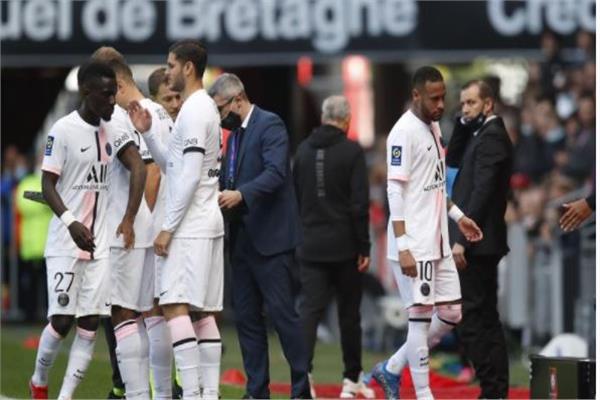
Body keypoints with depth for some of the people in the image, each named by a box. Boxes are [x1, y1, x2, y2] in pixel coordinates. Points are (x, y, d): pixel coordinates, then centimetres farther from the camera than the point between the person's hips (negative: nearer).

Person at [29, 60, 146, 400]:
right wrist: (71, 221, -25)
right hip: (65, 242, -5)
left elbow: (138, 169, 4)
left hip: (100, 242, 5)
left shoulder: (112, 129, 8)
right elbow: (48, 184, -10)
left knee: (90, 324, -2)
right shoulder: (64, 130, -9)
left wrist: (129, 219, -8)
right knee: (62, 319, -6)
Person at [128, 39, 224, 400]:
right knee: (204, 312, 9)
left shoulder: (194, 111, -13)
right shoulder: (206, 107, 18)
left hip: (190, 225, -10)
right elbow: (172, 166, 23)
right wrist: (147, 132, 12)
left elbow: (190, 177, -19)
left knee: (176, 306, -14)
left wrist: (168, 227, -17)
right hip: (208, 223, 11)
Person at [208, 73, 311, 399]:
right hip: (242, 238, 9)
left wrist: (240, 194, -33)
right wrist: (220, 195, -1)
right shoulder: (234, 133, 17)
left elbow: (275, 173, -21)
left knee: (282, 312, -8)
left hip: (270, 237, -9)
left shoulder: (270, 125, -8)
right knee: (246, 317, 7)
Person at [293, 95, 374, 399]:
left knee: (309, 309, -3)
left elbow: (294, 199, 12)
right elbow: (359, 203, -11)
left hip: (311, 245, 3)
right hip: (344, 247, -3)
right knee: (349, 313, 9)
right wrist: (364, 247, -7)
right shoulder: (352, 151, -8)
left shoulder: (303, 150, 7)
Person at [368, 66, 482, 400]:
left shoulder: (434, 126, 13)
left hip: (438, 242, 9)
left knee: (451, 315, 10)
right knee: (421, 315, -5)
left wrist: (457, 215, 16)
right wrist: (402, 247, -23)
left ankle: (392, 369, 21)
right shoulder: (404, 131, -14)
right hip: (414, 245, -9)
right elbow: (395, 191, -18)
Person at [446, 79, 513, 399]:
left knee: (472, 322, -10)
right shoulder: (483, 134, 16)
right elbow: (453, 160, 14)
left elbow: (482, 193, -20)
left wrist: (462, 239, -22)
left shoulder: (491, 136, -14)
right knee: (485, 320, 11)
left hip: (477, 242, -10)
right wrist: (463, 123, 4)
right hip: (479, 242, 10)